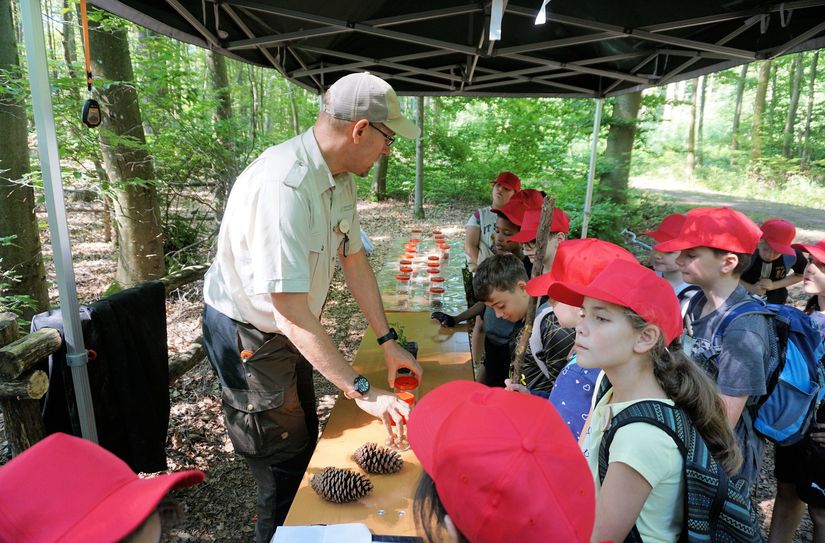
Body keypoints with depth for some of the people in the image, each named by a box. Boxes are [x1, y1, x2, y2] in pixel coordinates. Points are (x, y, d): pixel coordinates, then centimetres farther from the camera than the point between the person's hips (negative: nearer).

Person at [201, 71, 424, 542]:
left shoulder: (340, 177, -5)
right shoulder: (283, 186, -35)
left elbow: (354, 259, 1)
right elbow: (292, 313, -36)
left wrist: (388, 342, 0)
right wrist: (363, 391, -32)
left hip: (289, 329, 9)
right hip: (247, 337, -9)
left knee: (306, 439, 23)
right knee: (284, 460, 8)